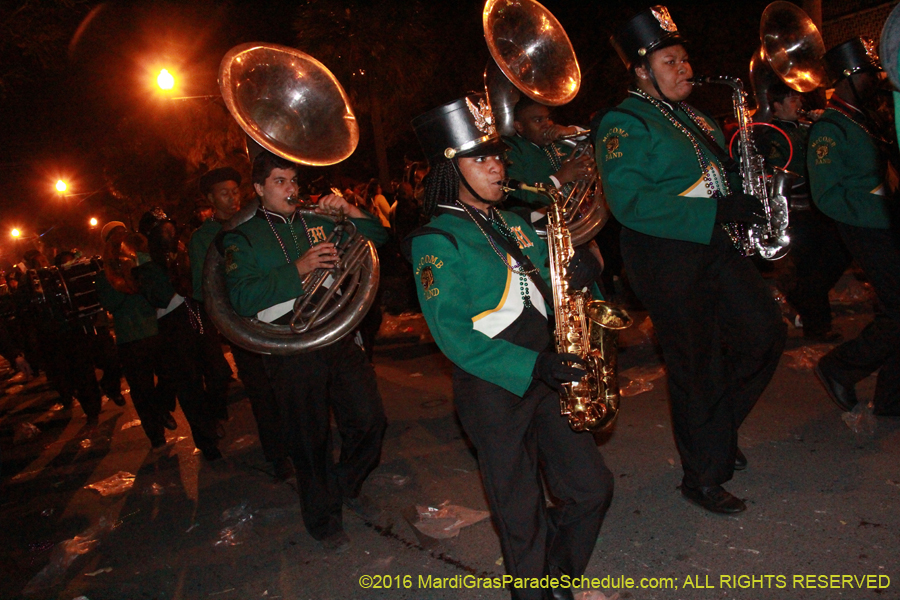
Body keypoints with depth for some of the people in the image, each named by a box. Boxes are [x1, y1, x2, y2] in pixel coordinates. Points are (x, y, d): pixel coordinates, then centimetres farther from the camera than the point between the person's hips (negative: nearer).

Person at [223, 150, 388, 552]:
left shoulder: (318, 223, 14)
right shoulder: (243, 238, 1)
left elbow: (378, 236, 16)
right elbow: (241, 298, -15)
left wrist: (347, 210, -1)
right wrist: (298, 269, -22)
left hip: (338, 334, 4)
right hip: (292, 348, -4)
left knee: (369, 421, 6)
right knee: (312, 439, 6)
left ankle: (347, 487, 35)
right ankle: (323, 518, 29)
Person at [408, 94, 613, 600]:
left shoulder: (515, 224, 13)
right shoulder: (437, 240, -9)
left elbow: (550, 292, 17)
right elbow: (452, 332, -18)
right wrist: (533, 367, -25)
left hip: (545, 374, 7)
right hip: (493, 388, -6)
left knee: (593, 488, 11)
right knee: (523, 517, 6)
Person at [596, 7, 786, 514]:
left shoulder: (692, 116, 18)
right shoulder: (624, 124, -11)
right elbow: (631, 203, -23)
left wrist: (741, 195, 5)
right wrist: (716, 211, -24)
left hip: (717, 244, 8)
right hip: (666, 258, -8)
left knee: (766, 333, 7)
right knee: (697, 368, 1)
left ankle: (717, 429, 29)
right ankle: (703, 479, 20)